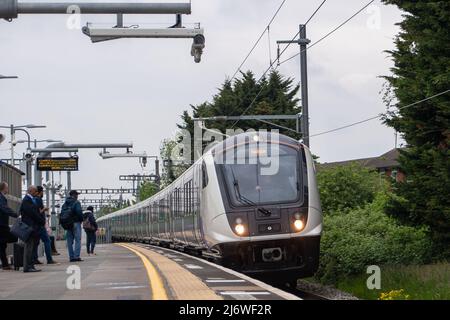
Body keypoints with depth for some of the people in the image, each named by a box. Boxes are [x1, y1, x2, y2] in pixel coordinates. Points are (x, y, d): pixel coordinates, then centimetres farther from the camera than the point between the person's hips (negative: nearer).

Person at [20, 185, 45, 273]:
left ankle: (30, 266, 12)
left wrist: (42, 220, 5)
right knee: (29, 247, -9)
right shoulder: (26, 201, -13)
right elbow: (32, 213, -18)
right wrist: (42, 221, -9)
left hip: (34, 227, 10)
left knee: (31, 248, 10)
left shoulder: (31, 200, 19)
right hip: (30, 227, -10)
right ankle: (27, 267, -8)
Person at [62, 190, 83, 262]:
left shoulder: (65, 204, 11)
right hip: (76, 223, -6)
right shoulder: (76, 203, -9)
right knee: (77, 240, -4)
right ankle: (77, 256, -12)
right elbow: (79, 212, -19)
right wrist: (81, 219, -3)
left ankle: (71, 257, 8)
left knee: (69, 241, 8)